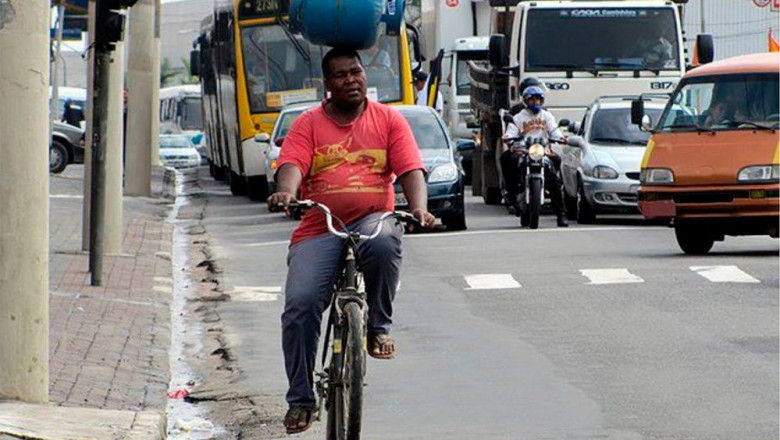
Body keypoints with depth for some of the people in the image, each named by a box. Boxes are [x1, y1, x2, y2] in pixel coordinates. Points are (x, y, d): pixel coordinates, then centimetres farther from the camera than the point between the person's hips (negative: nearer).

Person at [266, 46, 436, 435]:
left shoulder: (389, 120, 11)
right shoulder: (308, 125, 10)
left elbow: (411, 170, 1)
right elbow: (292, 164, -8)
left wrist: (419, 208, -20)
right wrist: (285, 192, -32)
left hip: (372, 221, -1)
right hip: (319, 231, 1)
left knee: (383, 242, -39)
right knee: (299, 306, -18)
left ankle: (379, 326, -15)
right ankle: (300, 399, -2)